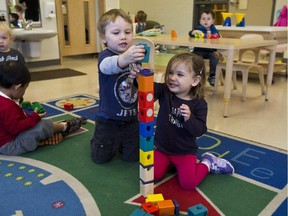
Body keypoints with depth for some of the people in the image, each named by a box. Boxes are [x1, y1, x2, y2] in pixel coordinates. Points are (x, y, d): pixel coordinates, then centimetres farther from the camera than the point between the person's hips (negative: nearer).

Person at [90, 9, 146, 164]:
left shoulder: (134, 57, -4)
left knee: (133, 157, 14)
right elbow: (107, 66, -45)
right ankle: (97, 139, 45)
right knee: (101, 158, 13)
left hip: (131, 120, 4)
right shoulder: (105, 56, -18)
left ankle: (119, 143, 45)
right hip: (108, 121, -3)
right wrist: (123, 59, -65)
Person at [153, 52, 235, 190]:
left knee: (188, 183, -16)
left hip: (185, 152, -3)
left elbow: (199, 130, -18)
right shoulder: (164, 92, -8)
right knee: (153, 175, -12)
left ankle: (207, 164, 14)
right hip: (163, 148, 3)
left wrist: (189, 118, -37)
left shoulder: (199, 104, -13)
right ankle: (171, 162, 18)